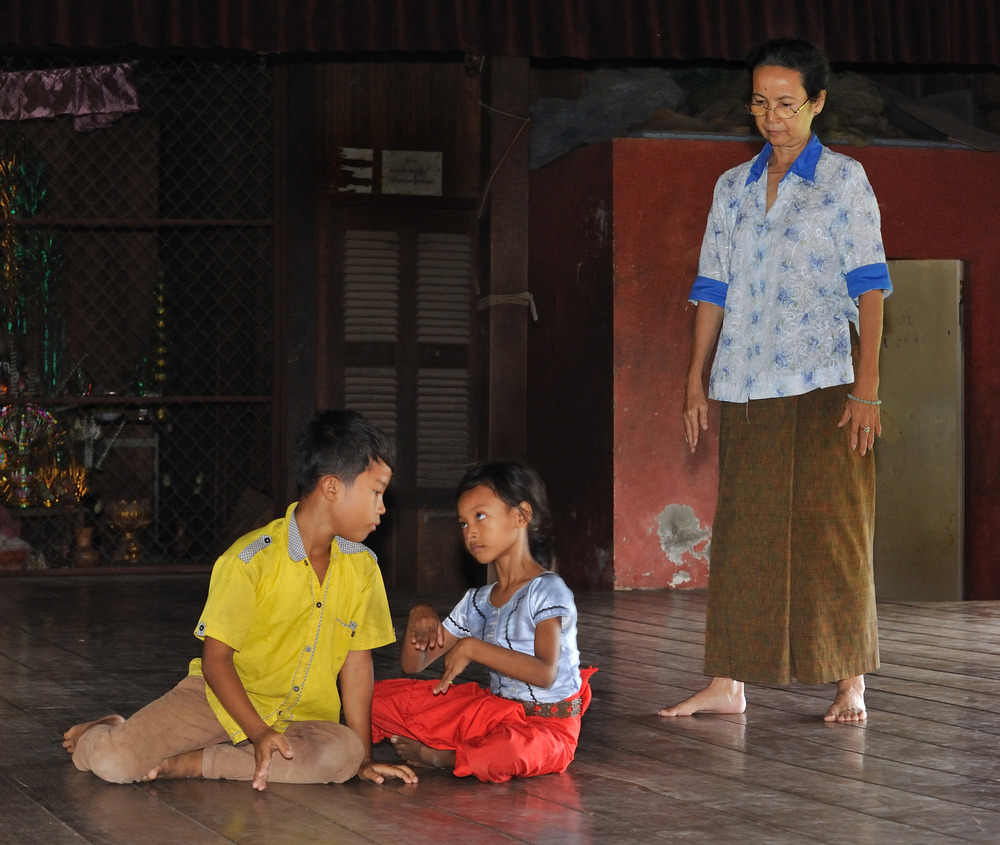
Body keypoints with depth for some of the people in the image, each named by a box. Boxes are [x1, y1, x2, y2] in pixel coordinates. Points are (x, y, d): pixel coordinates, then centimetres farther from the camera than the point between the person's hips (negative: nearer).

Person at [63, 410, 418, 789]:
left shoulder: (362, 567, -1)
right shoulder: (253, 559, -16)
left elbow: (357, 659, 4)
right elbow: (215, 658, -15)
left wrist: (364, 755, -1)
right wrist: (259, 732, -25)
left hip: (298, 717, 4)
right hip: (222, 697, -4)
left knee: (343, 752, -32)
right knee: (112, 763, -25)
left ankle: (191, 763, -19)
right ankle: (109, 731, 15)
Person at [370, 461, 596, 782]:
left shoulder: (548, 591, -11)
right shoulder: (476, 602, 12)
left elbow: (545, 673, -27)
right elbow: (413, 666, 14)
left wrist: (472, 648, -27)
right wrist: (418, 618, -7)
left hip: (546, 723, -7)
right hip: (494, 710, 7)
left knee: (512, 752, -44)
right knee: (379, 697, 0)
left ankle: (436, 756, -13)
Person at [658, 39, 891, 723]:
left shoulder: (844, 180, 1)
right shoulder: (733, 188, 14)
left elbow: (868, 285, -5)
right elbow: (714, 289, 15)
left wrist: (867, 385, -13)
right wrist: (696, 381, 9)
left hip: (825, 384, -4)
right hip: (747, 385, 4)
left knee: (833, 531, -4)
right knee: (742, 531, 4)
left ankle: (851, 685, 2)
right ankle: (728, 683, 7)